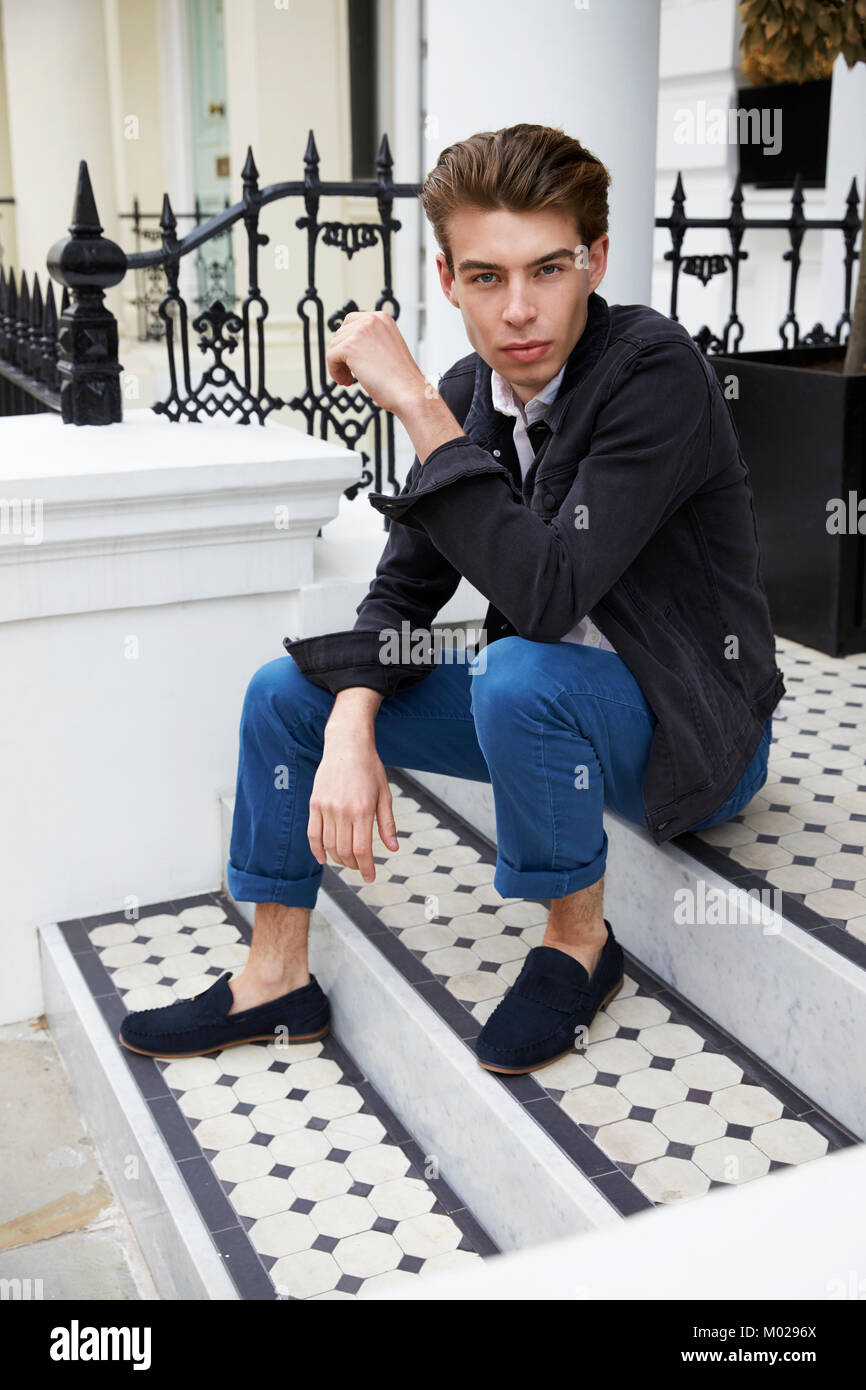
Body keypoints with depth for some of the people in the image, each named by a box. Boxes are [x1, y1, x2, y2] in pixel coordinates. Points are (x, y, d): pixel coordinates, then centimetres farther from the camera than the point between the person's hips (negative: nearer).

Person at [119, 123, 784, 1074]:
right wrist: (351, 730, -18)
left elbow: (547, 592, -34)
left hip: (687, 727, -7)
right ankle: (276, 979, 12)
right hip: (538, 700, 7)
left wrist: (415, 406, -32)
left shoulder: (654, 370, -23)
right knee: (285, 691, 1)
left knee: (518, 675, -38)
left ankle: (579, 943, -10)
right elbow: (403, 588, -1)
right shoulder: (470, 392, -2)